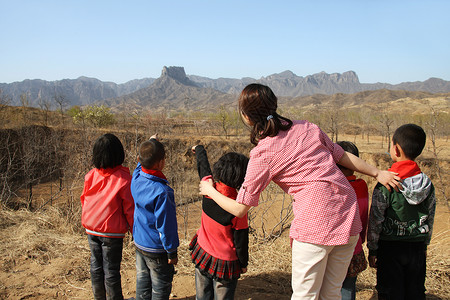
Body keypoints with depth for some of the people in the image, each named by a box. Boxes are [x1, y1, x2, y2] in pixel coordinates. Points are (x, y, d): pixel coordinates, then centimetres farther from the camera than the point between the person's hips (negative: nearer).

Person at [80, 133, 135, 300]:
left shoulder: (91, 176, -4)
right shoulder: (124, 178, -17)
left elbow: (84, 200, 8)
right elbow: (129, 209, -13)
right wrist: (134, 230, 1)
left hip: (91, 230, 5)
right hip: (112, 231, -5)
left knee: (96, 266, 17)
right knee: (111, 270, 7)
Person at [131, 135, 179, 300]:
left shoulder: (136, 178, -9)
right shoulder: (161, 192, -30)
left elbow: (141, 162, 17)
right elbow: (165, 225, -24)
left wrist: (151, 143, 24)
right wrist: (172, 252, -13)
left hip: (139, 244, 7)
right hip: (157, 249, -7)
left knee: (142, 284, 22)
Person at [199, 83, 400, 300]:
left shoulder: (262, 155, -6)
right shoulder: (307, 128, 9)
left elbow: (240, 209, 0)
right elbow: (343, 157, 17)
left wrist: (209, 190, 16)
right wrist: (377, 173, 30)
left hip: (316, 224, -6)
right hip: (349, 219, 6)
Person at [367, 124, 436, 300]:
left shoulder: (384, 186, -17)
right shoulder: (428, 185, -3)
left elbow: (375, 221, -12)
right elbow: (430, 219, 8)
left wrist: (372, 250, -1)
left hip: (390, 248, -4)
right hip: (417, 247, 4)